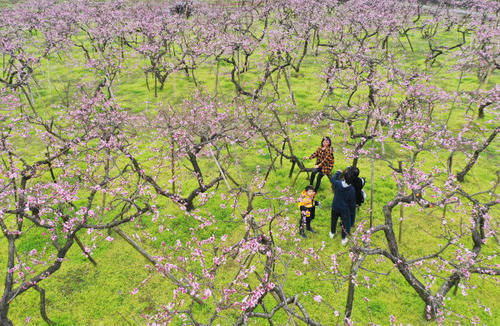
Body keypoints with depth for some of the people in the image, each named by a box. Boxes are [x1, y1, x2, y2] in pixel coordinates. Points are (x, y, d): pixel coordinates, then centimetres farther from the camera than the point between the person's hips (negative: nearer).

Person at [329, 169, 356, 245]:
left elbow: (333, 179, 5)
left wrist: (338, 172, 20)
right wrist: (352, 211, 4)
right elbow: (352, 202, -10)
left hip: (335, 207, 2)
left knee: (334, 220, 24)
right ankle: (343, 239, 27)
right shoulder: (352, 189, -21)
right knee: (344, 223, 15)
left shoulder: (337, 184, -21)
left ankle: (332, 233, 46)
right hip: (345, 209, -2)